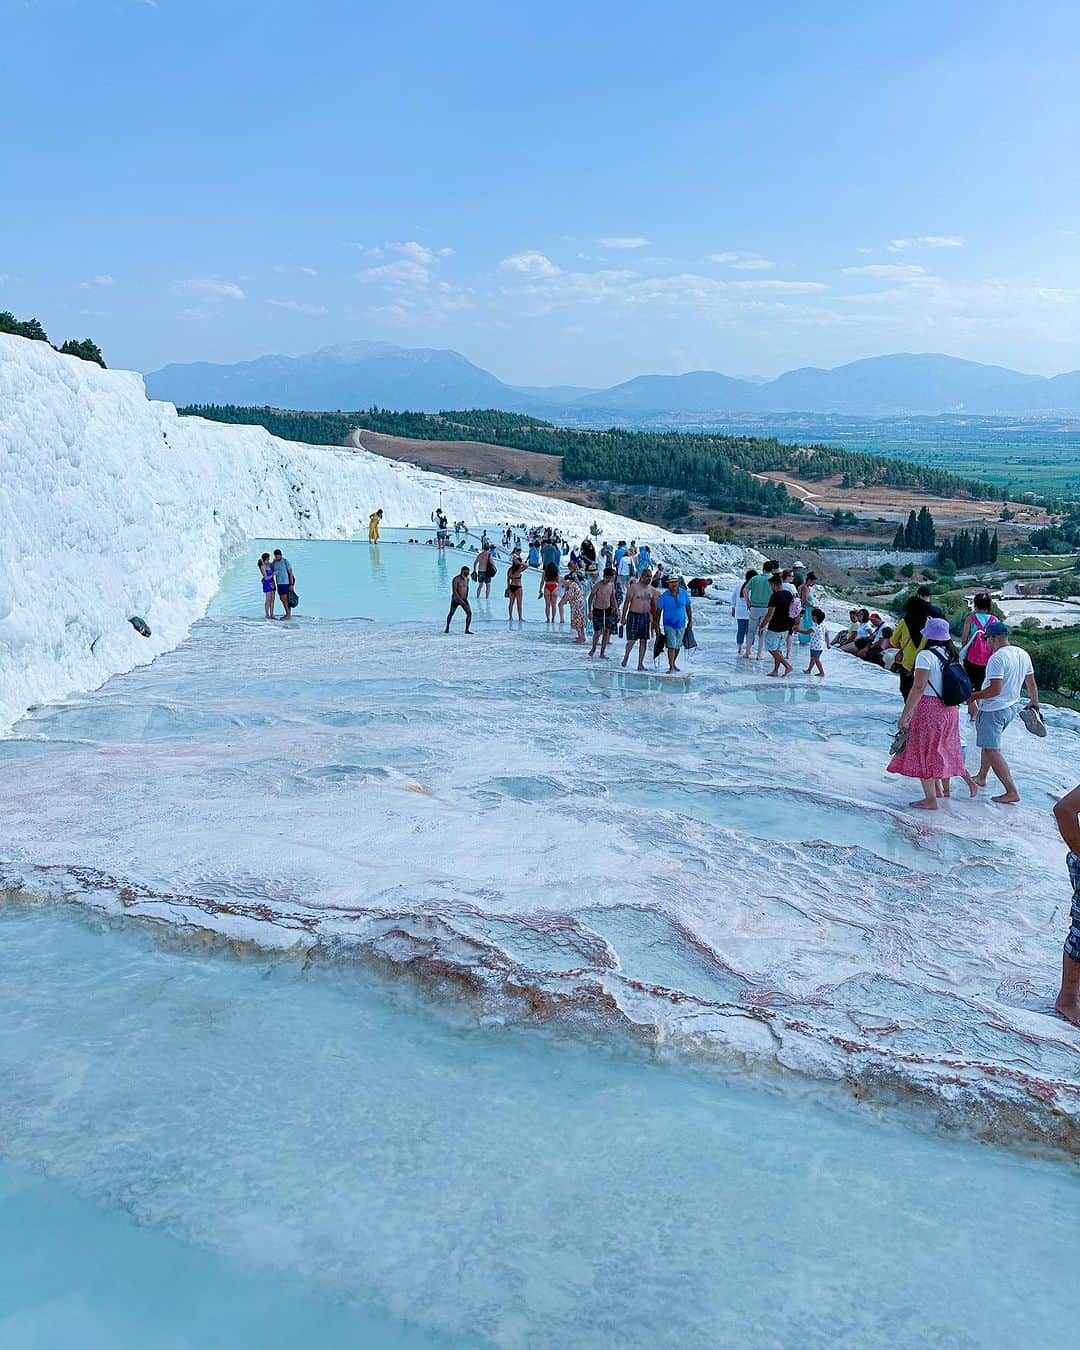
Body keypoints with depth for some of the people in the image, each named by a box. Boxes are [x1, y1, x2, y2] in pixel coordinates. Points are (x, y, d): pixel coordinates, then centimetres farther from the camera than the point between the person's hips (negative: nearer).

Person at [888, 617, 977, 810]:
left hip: (928, 707, -7)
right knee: (944, 749, 24)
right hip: (949, 709, 7)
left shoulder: (926, 655, -16)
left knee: (924, 752, 5)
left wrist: (904, 715, -20)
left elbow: (918, 688, -22)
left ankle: (930, 800, 9)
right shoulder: (953, 655, 6)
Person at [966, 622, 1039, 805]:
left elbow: (995, 690, -27)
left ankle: (1012, 792, -8)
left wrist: (973, 697, -15)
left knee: (992, 750, -5)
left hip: (993, 710, -9)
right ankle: (981, 777, 41)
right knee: (988, 743, 26)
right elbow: (1031, 683, 13)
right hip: (1012, 707, 9)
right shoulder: (1023, 654, 4)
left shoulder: (997, 658, -23)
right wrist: (1034, 703, 27)